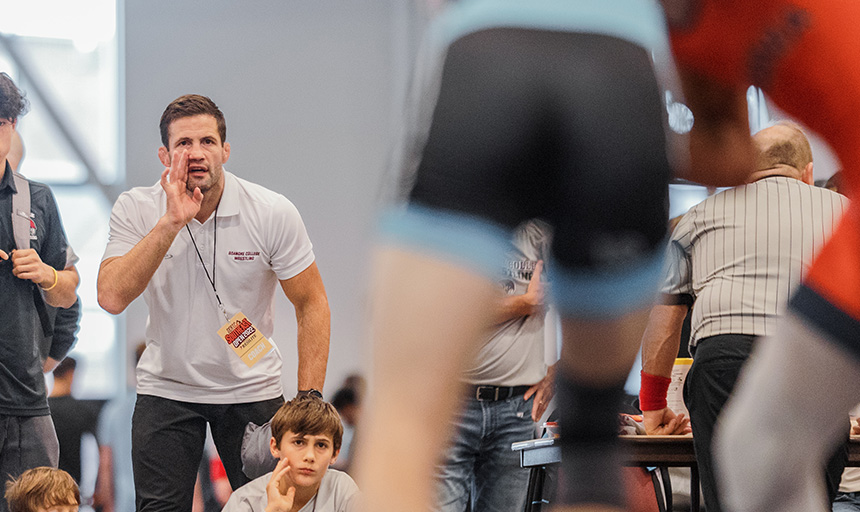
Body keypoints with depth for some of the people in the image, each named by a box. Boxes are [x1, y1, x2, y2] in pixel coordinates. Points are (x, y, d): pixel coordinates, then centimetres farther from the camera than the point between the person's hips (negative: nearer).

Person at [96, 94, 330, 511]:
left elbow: (311, 304, -4)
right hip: (166, 390, 0)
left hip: (253, 389, 0)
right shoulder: (136, 210, -10)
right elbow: (112, 298, -23)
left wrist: (308, 400, -12)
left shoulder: (273, 213, -12)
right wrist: (171, 222, -29)